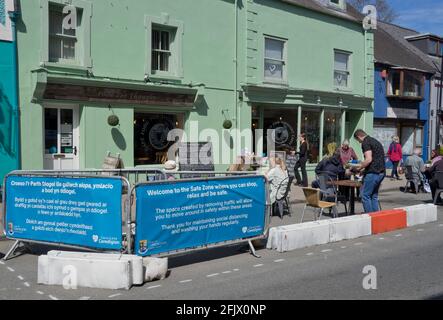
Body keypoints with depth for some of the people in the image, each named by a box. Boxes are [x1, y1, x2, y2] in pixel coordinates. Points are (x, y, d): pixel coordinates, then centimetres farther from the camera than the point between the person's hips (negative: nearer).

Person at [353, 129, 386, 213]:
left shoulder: (365, 143, -9)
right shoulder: (375, 141, 20)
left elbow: (369, 159, -19)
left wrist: (360, 167, -5)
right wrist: (364, 167, 25)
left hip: (373, 173, -9)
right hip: (381, 172, 9)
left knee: (365, 195, -1)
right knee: (374, 196, 15)